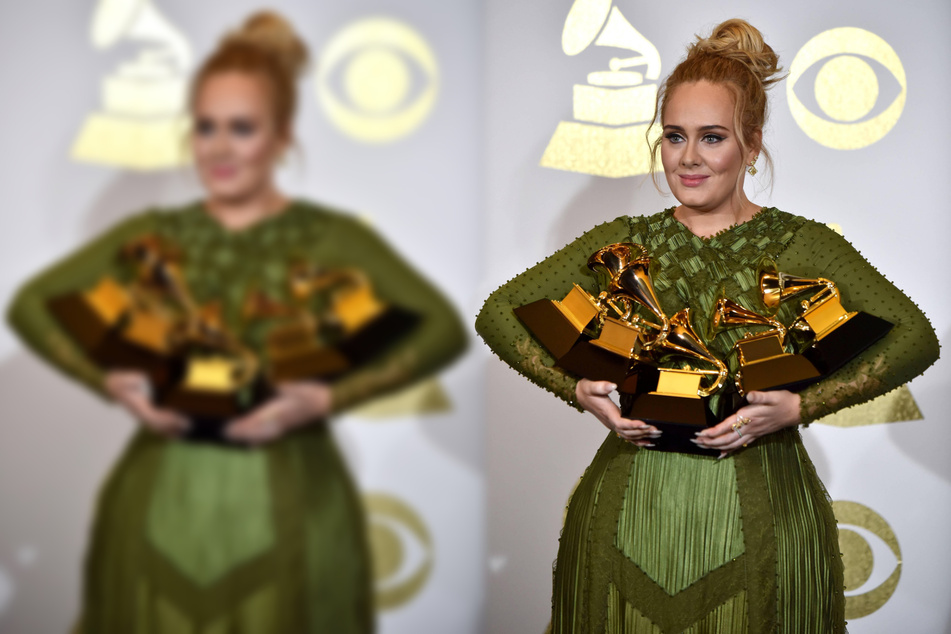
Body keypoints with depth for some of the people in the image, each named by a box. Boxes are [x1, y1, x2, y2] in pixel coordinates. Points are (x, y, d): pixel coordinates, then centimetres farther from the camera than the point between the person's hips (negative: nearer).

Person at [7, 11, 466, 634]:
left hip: (285, 505, -2)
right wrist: (108, 379, -8)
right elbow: (31, 305, 9)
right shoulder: (154, 236, 8)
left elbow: (444, 330, -10)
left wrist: (326, 398, -19)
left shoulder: (328, 239, -2)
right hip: (162, 503, 3)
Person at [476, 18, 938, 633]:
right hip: (629, 513, 2)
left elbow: (916, 337, -7)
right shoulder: (623, 244, 7)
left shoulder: (800, 246, 0)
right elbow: (499, 313, 7)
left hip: (759, 517, -2)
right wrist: (577, 388, -8)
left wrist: (799, 406, -18)